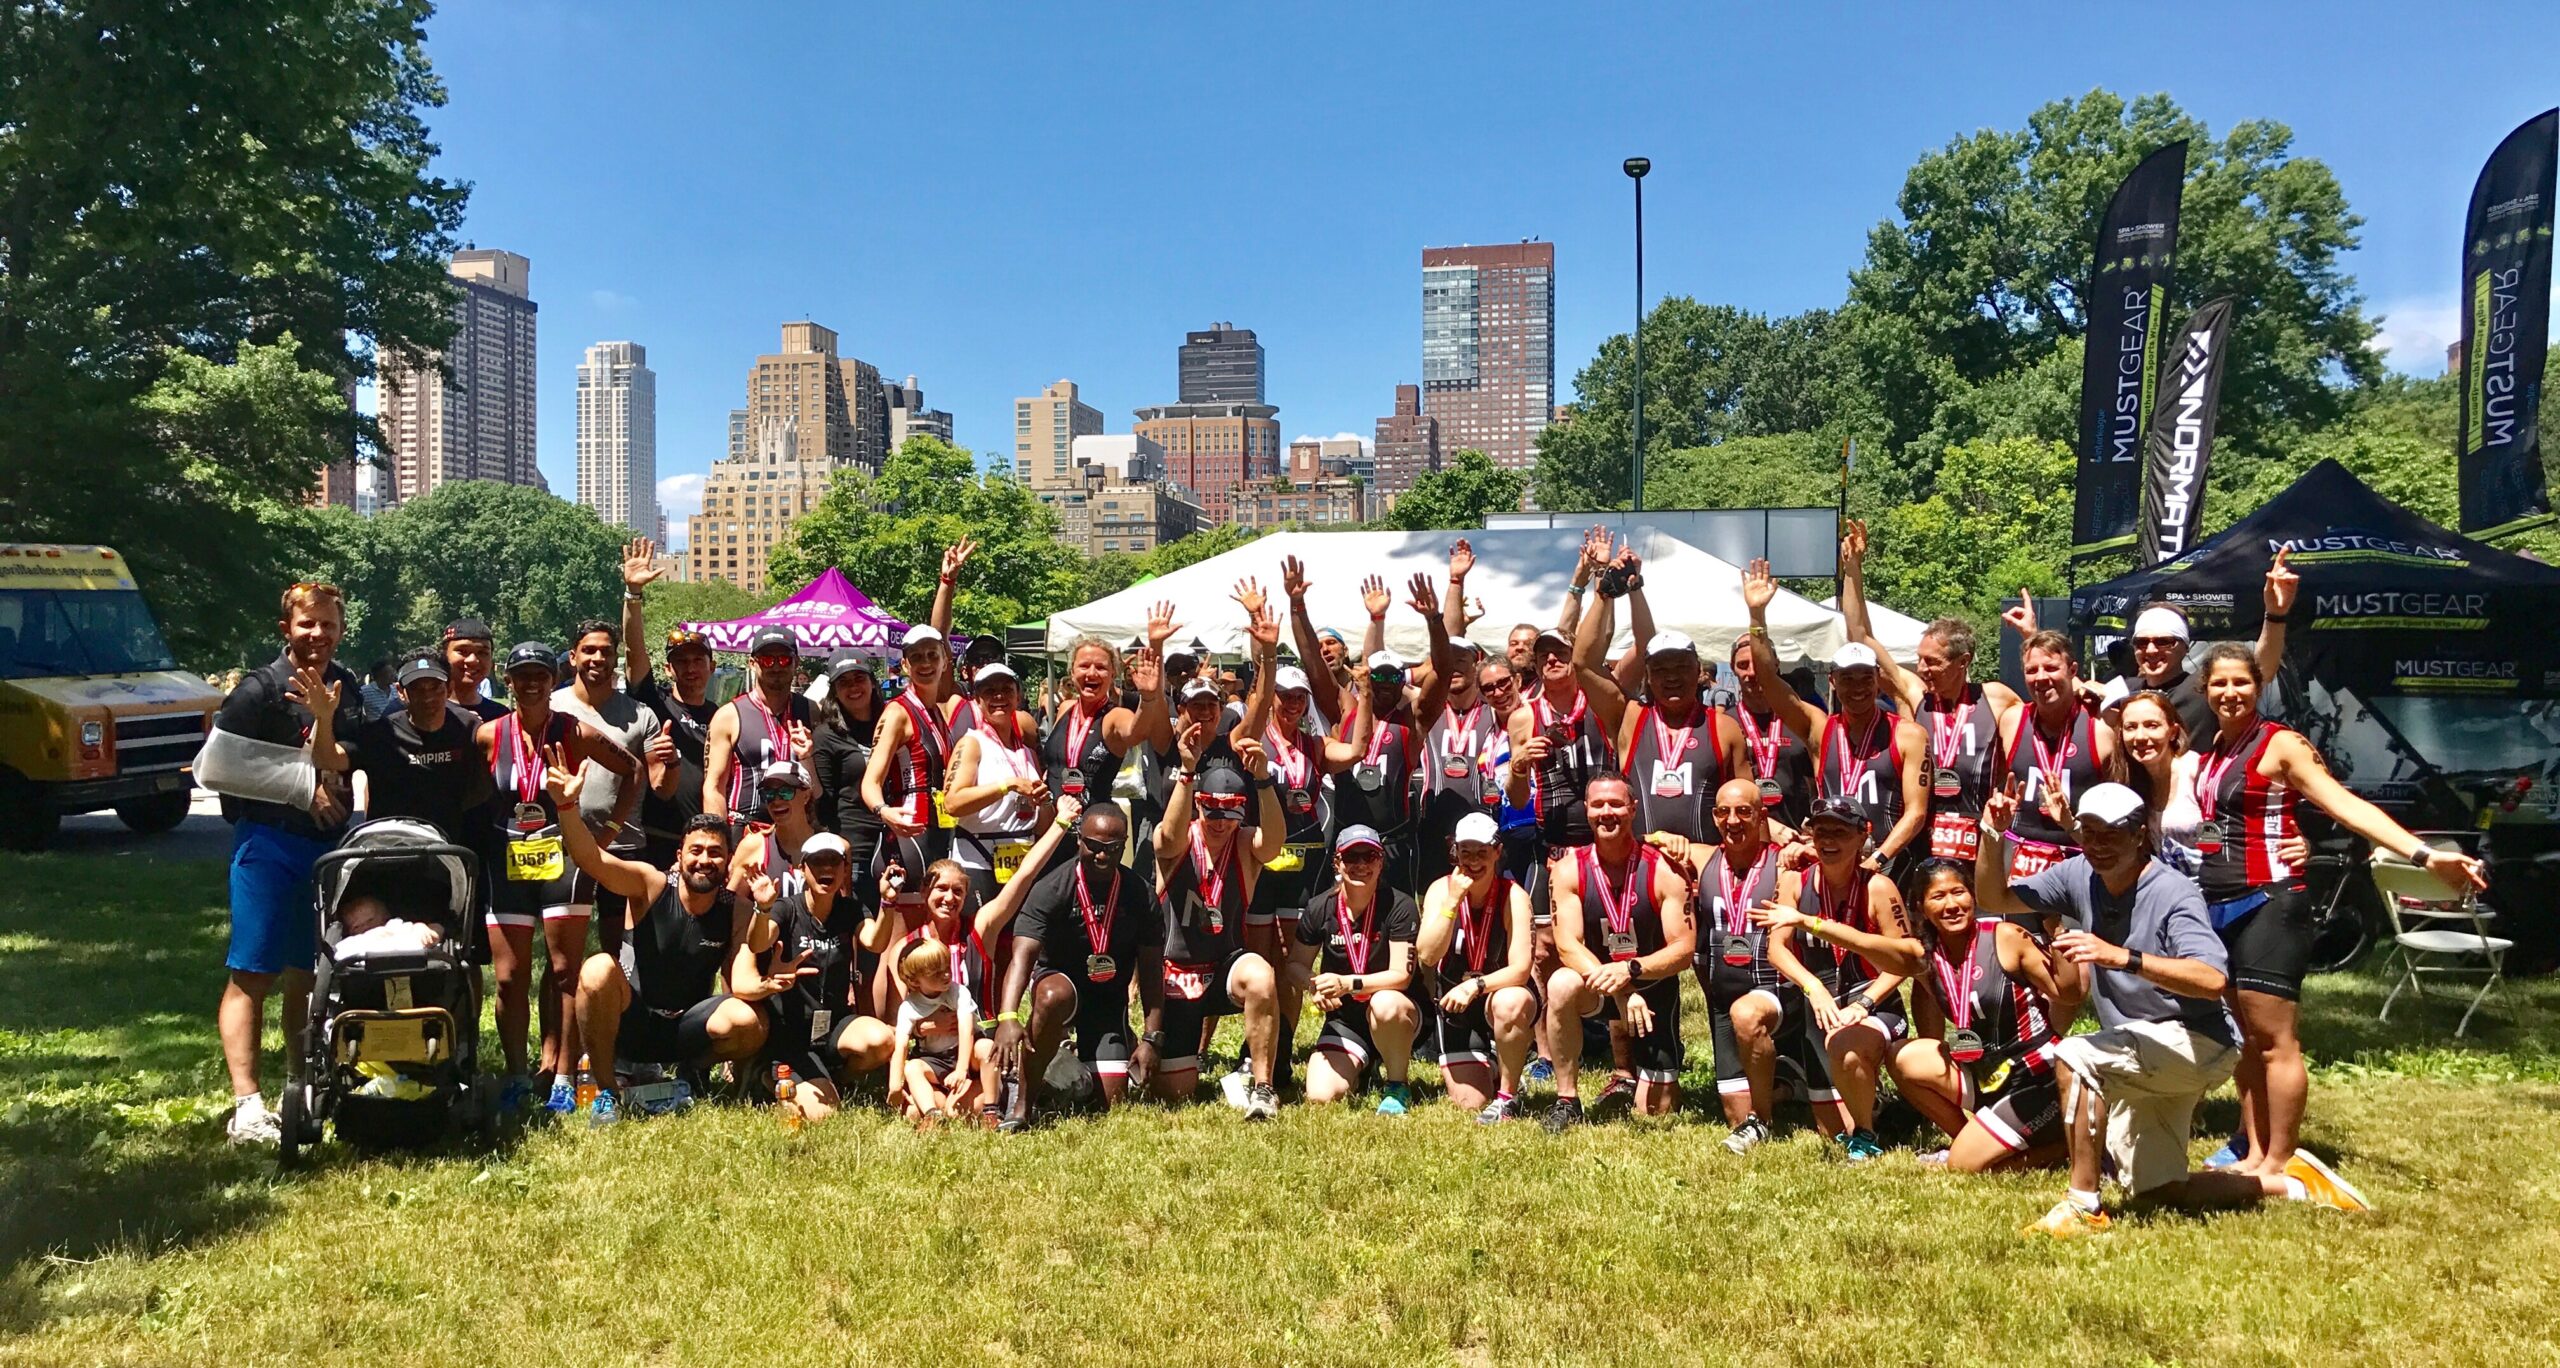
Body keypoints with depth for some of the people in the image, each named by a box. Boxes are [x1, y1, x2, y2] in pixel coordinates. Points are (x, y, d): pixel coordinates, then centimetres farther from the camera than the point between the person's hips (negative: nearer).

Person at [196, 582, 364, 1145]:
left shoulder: (344, 687, 11)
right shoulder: (260, 688, -9)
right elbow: (215, 766, -14)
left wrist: (325, 718, -6)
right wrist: (304, 785, -13)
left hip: (326, 841, 6)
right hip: (268, 841, -6)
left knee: (309, 971, 14)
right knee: (252, 974, -8)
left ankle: (301, 1085, 26)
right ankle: (246, 1106, -10)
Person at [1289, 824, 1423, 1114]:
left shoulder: (1398, 906, -15)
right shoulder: (1319, 908, -5)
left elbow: (1401, 975, -19)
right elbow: (1296, 965, 4)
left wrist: (1347, 983, -32)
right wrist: (1315, 985, -19)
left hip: (1396, 1012, -3)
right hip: (1344, 1019, 3)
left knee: (1385, 1004, -40)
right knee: (1320, 1096, -17)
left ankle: (1397, 1086, -12)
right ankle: (1359, 1068, 20)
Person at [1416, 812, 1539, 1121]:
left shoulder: (1513, 896, -16)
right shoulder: (1440, 890, -11)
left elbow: (1520, 969, -23)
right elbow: (1427, 956, -23)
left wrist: (1476, 985, -38)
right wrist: (1453, 901, -31)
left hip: (1501, 994, -2)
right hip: (1454, 1004, 2)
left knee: (1511, 1003, -38)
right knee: (1471, 1104, -8)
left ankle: (1508, 1097, -15)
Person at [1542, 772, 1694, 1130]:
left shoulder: (1664, 869, -15)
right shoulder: (1569, 869, -12)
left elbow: (1684, 950, -17)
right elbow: (1567, 945, -19)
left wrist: (1629, 970, -35)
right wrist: (1619, 991, -35)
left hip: (1654, 989, 0)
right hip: (1598, 989, 0)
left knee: (1656, 1113, -1)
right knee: (1562, 985, -35)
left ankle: (1629, 1080, 36)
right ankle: (1567, 1100, -20)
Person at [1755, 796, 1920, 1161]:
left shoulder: (1878, 888, -11)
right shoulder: (1798, 883, -3)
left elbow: (1902, 960, -10)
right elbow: (1777, 948, -8)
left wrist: (1863, 1003, -21)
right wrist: (1814, 987, -24)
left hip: (1875, 1010, -4)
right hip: (1820, 1011, 4)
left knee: (1845, 1045, -39)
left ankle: (1866, 1139, -13)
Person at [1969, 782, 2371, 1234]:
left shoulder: (2172, 893, -22)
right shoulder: (2079, 876, -3)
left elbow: (2213, 980, -37)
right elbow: (1993, 898, 2)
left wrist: (2123, 957, -47)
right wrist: (1992, 836, -13)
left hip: (2198, 1041, -8)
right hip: (2142, 1053, 8)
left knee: (2074, 1056, -32)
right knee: (2156, 1192, 15)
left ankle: (2083, 1206, -22)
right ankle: (2289, 1184, 33)